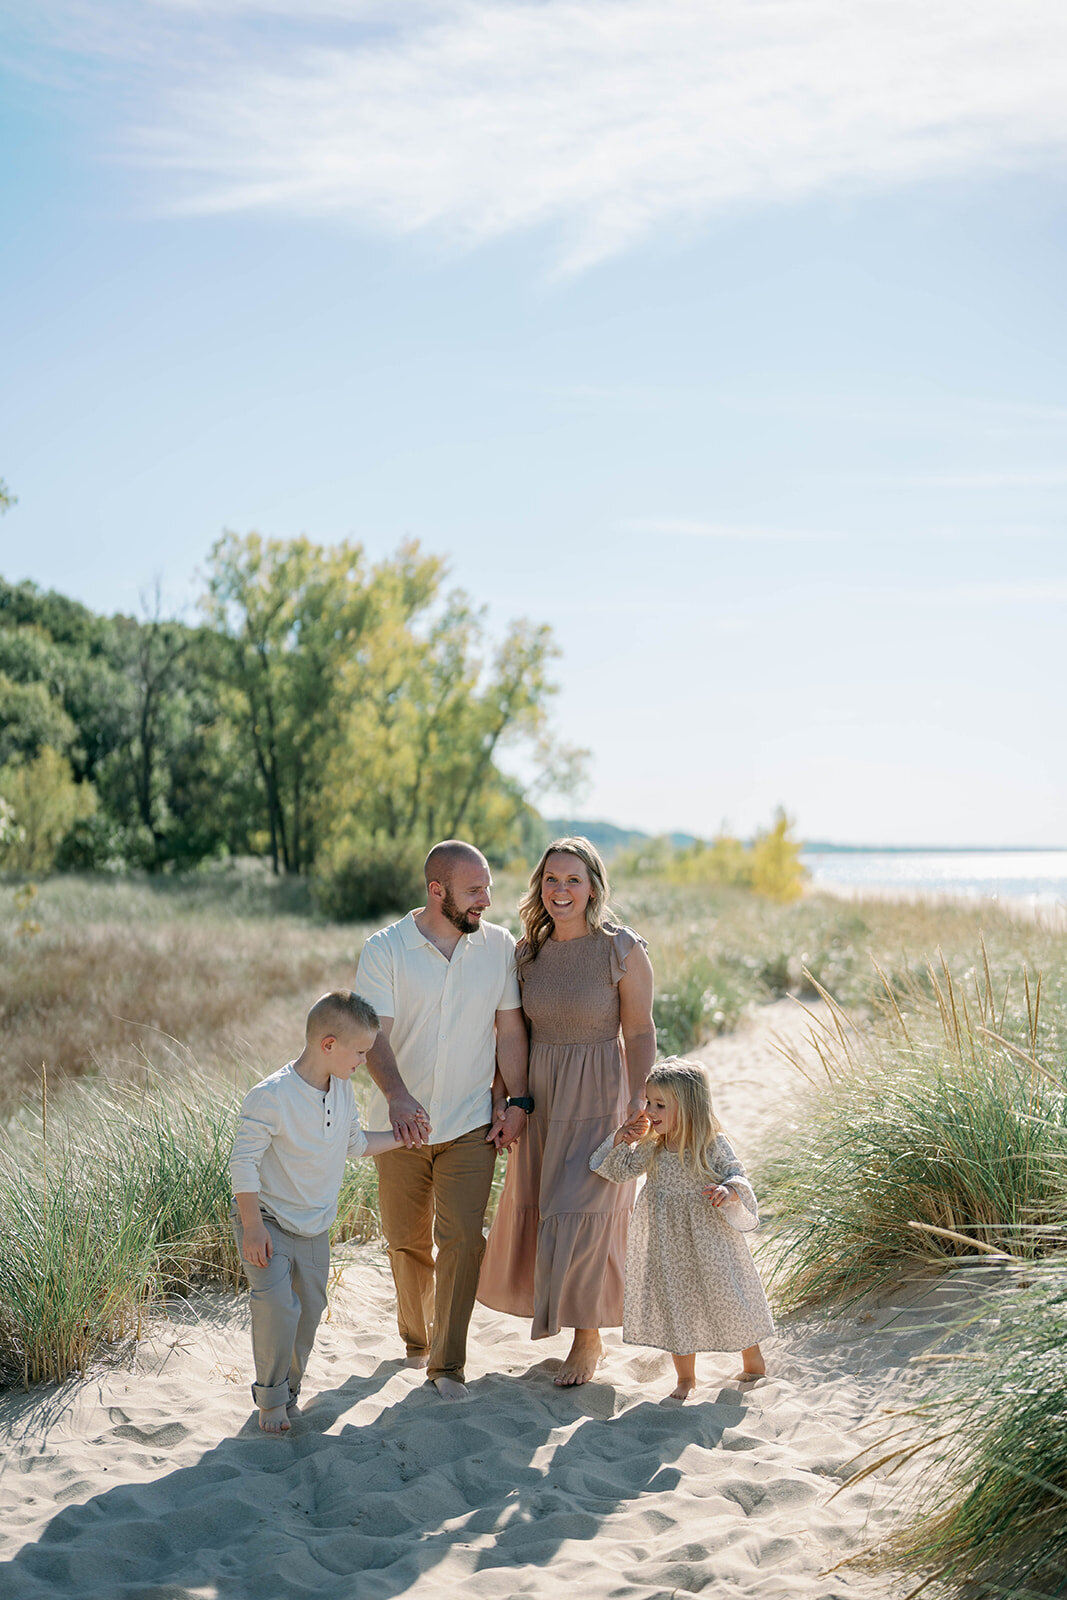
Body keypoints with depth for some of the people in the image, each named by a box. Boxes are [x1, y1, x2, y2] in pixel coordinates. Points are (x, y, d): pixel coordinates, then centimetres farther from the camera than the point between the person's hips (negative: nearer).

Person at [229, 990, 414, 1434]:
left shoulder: (341, 1089, -1)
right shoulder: (270, 1096, -25)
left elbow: (354, 1143, 16)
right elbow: (244, 1163, -21)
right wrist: (253, 1227, -23)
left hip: (315, 1226, 7)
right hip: (268, 1221, -7)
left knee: (310, 1307, 11)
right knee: (278, 1308, -17)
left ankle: (289, 1384, 31)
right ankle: (271, 1397, 3)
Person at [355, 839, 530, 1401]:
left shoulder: (498, 946, -1)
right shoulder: (384, 949, -8)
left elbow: (510, 1028, 5)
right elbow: (375, 1035, -16)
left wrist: (515, 1101, -2)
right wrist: (397, 1096, -32)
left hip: (472, 1122, 0)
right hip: (403, 1122, 0)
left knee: (461, 1238, -9)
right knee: (407, 1240, 12)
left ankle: (447, 1362, 2)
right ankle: (415, 1334, 36)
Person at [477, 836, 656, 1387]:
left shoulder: (623, 951, -12)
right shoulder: (527, 950, 1)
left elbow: (639, 1033, -9)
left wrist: (638, 1105, -14)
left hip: (598, 1095, -5)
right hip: (540, 1093, 5)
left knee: (583, 1212, -3)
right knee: (538, 1207, 14)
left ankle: (587, 1338, 16)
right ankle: (560, 1304, 41)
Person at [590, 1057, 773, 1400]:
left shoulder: (713, 1146, -14)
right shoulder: (651, 1147, -1)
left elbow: (737, 1176, -12)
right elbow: (621, 1171, 6)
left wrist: (729, 1191, -34)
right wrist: (620, 1141, -10)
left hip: (708, 1239, -4)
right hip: (667, 1242, 4)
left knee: (727, 1298, 8)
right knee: (674, 1304, 12)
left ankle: (753, 1363, 35)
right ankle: (686, 1377, 30)